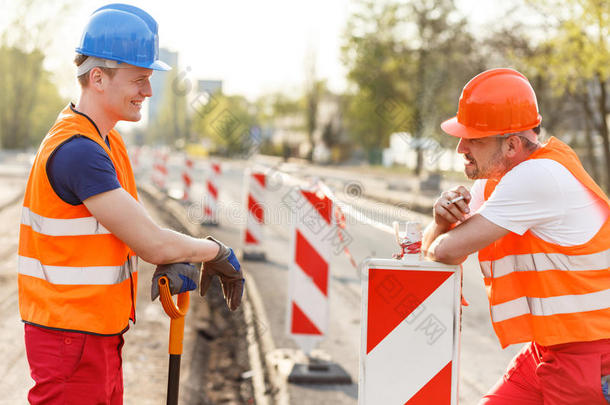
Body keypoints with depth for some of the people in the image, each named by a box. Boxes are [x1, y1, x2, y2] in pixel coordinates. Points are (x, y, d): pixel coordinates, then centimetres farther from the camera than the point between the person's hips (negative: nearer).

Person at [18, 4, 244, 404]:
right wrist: (217, 251, -6)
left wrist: (176, 261, -8)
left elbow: (138, 229, 12)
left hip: (102, 333, 10)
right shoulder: (77, 150, -22)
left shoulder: (109, 142, 11)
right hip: (71, 338, -10)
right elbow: (152, 243, -22)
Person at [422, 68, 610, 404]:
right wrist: (442, 221, -11)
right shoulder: (492, 180, 9)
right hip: (546, 350, 9)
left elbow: (447, 251, -21)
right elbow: (433, 248, 11)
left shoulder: (539, 175, -21)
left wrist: (438, 241, 3)